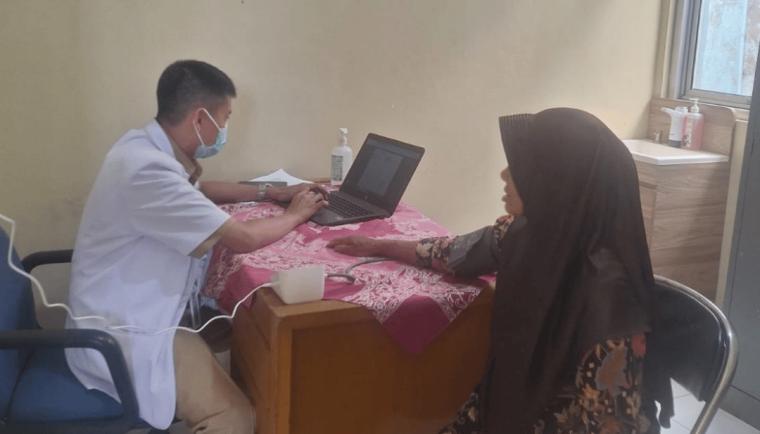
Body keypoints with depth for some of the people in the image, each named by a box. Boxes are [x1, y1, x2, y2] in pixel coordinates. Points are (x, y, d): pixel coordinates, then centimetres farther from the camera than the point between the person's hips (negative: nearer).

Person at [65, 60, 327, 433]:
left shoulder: (145, 147, 2)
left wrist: (271, 193, 14)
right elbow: (242, 238, -28)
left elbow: (197, 190, 22)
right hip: (122, 338, -10)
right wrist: (294, 215, -8)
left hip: (125, 314, 10)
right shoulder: (148, 169, -30)